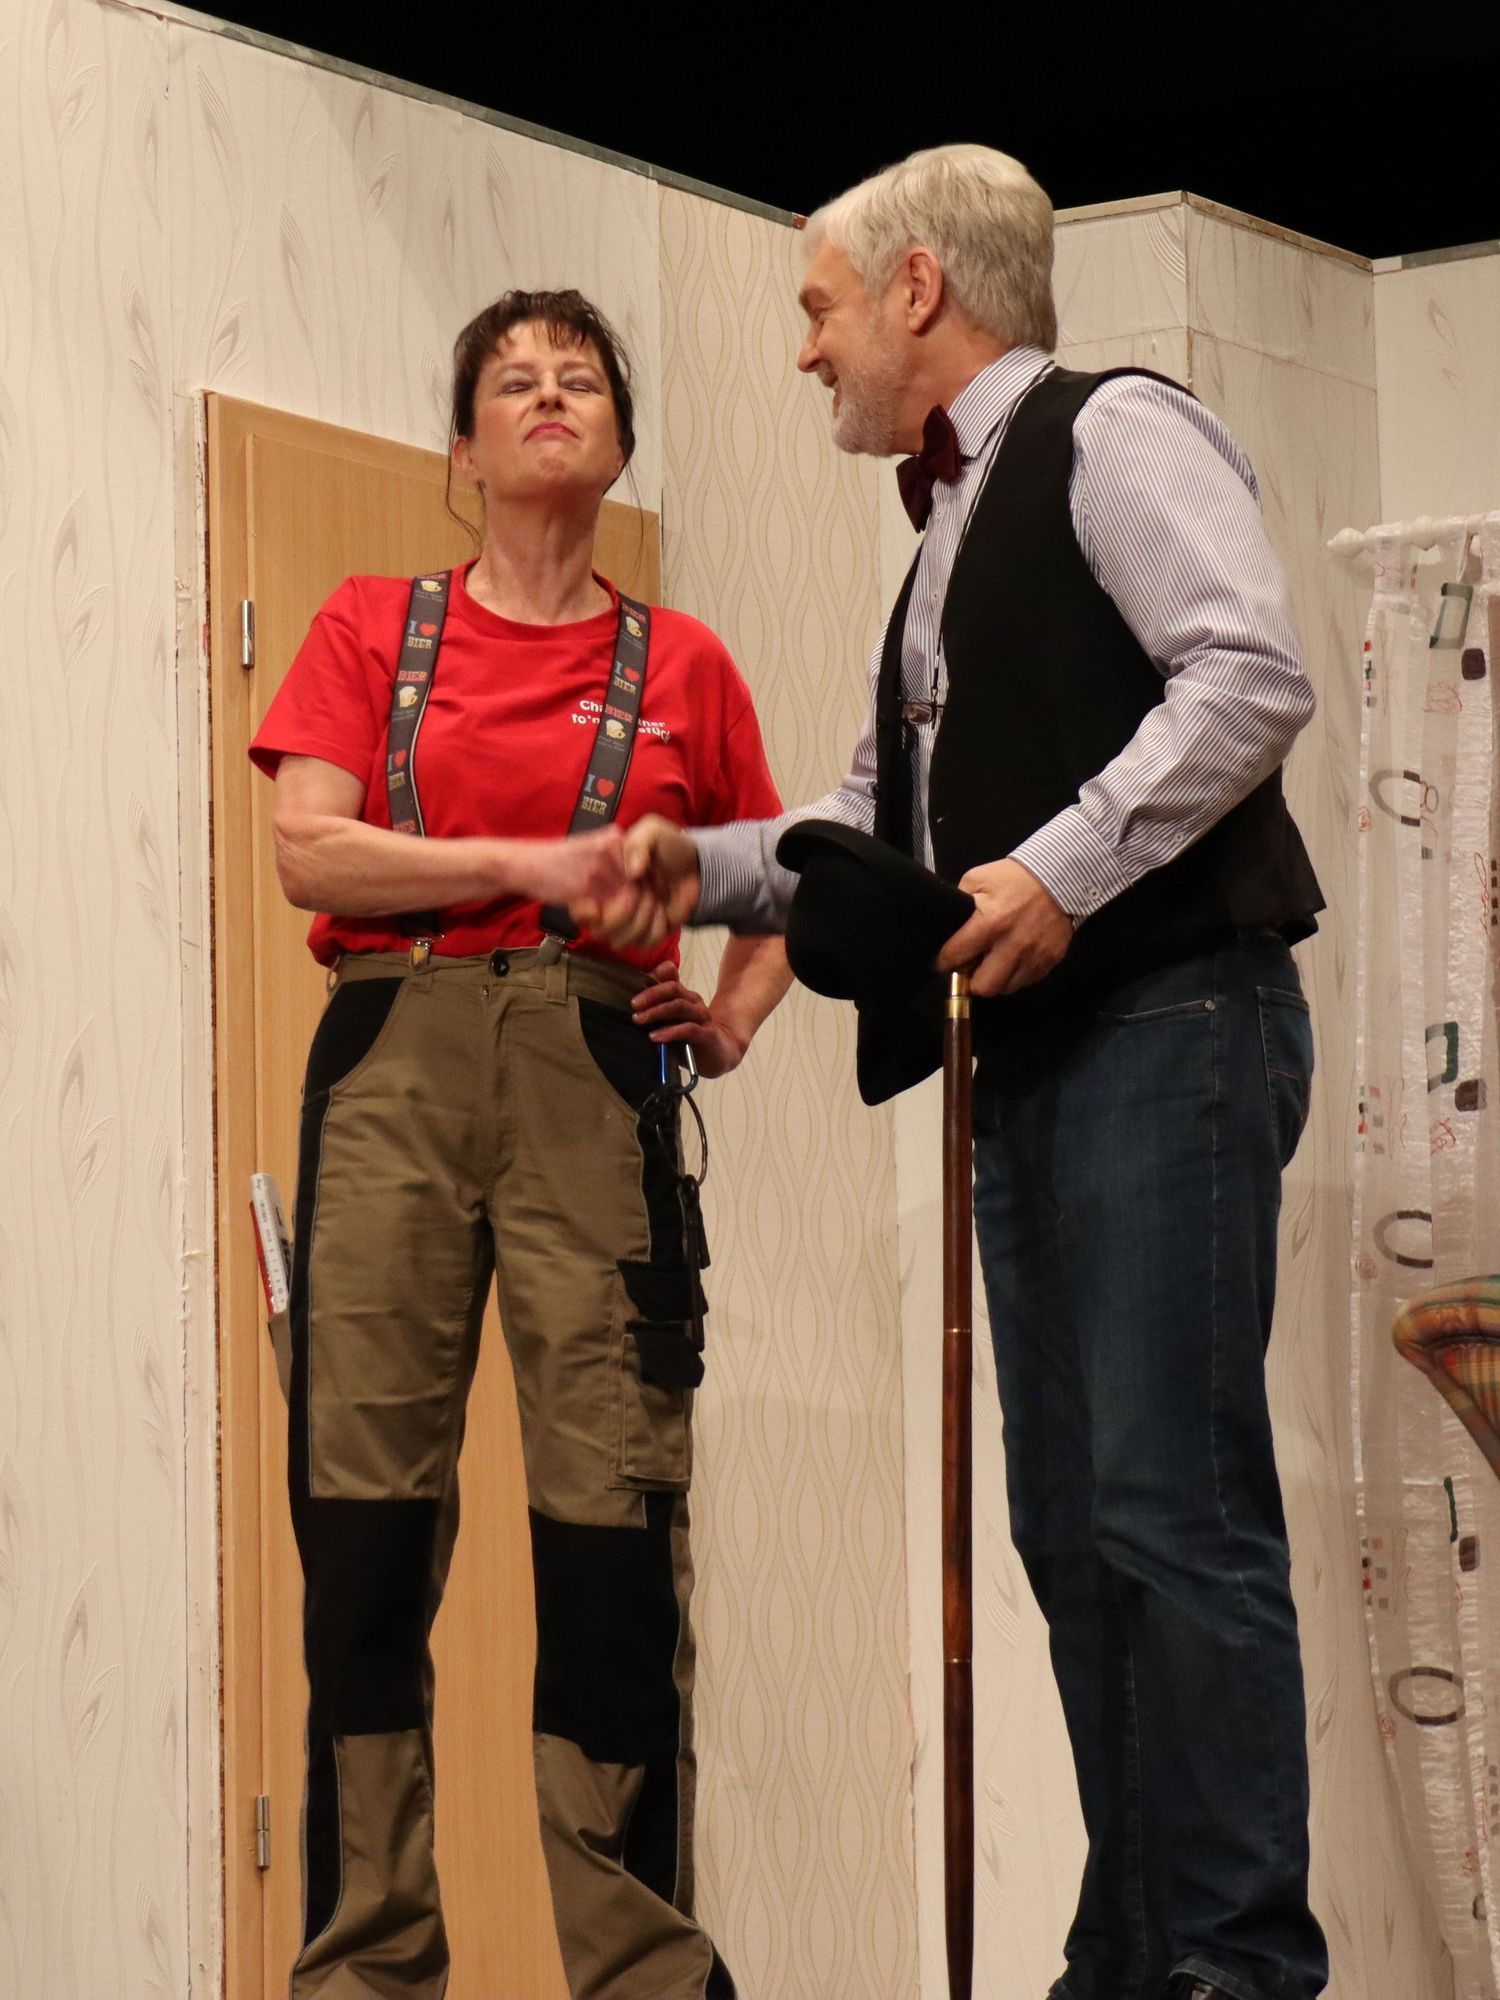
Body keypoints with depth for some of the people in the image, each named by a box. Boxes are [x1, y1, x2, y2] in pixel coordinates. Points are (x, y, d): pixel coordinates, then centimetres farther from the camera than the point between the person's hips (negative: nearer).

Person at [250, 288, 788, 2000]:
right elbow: (306, 849, 0)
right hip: (393, 1065, 0)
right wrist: (531, 862, -7)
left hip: (594, 1074, 0)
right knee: (363, 1507, -5)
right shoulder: (371, 629, 14)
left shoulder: (680, 666, 16)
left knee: (612, 1513, -9)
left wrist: (732, 1018, 7)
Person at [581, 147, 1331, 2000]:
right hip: (1035, 1050, 9)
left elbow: (1253, 675, -17)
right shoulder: (948, 538, 23)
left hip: (1169, 1019, -9)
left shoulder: (1111, 434, -3)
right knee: (1073, 1523, 7)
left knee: (1173, 1502, -13)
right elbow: (877, 824, 25)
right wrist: (706, 866, 8)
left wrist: (1067, 869, -23)